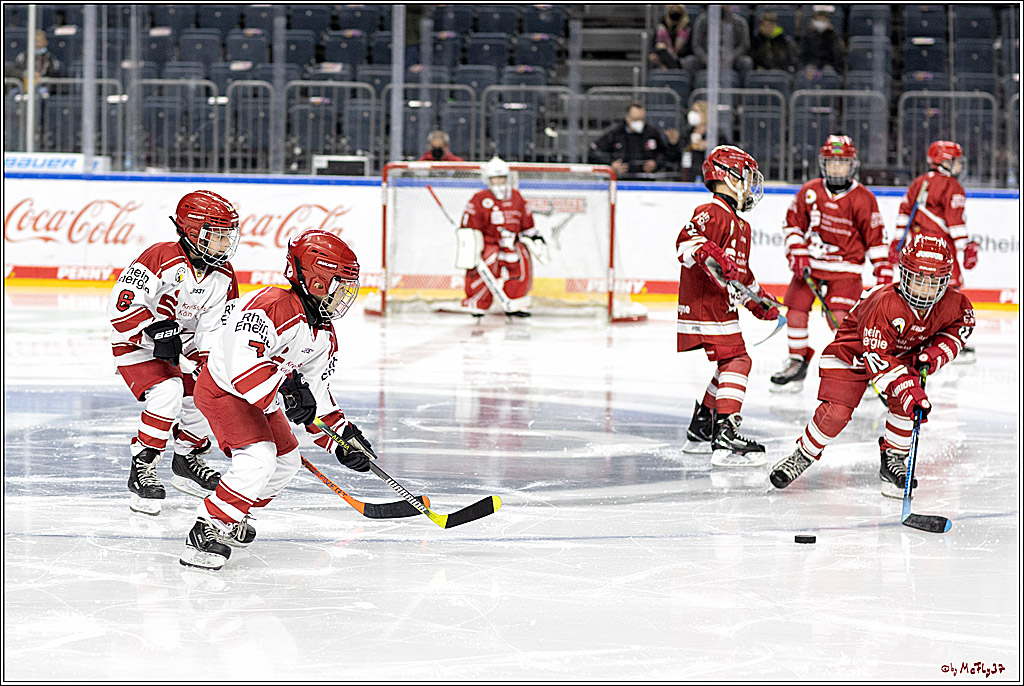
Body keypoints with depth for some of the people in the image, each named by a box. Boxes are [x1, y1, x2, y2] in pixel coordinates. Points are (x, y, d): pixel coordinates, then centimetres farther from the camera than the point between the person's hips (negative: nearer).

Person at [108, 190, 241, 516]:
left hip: (183, 349, 7)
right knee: (167, 392, -29)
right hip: (137, 345, -7)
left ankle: (187, 459, 23)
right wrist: (157, 330, -39)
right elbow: (122, 302, -30)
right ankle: (142, 470, -18)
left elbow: (217, 328, -5)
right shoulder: (161, 258, -24)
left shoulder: (223, 277, -4)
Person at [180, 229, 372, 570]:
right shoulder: (272, 307, -30)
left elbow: (316, 393, 8)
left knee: (286, 461, 18)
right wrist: (286, 390, -46)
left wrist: (343, 437, -1)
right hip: (223, 389, -10)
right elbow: (242, 363, -40)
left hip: (263, 398, 10)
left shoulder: (325, 337, 0)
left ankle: (236, 520, 36)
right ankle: (205, 533, -22)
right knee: (259, 458, -26)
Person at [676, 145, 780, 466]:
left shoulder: (739, 225, 23)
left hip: (723, 307, 11)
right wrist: (712, 257, -42)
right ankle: (726, 434, -27)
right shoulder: (711, 213, -11)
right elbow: (686, 242, -27)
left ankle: (700, 429, 29)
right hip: (704, 304, -11)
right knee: (735, 361, -18)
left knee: (732, 363, 17)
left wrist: (759, 301, 28)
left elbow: (742, 271, 33)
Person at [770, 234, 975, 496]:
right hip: (855, 350, -4)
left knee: (908, 403, -20)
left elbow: (960, 327, 2)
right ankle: (804, 454, 11)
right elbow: (877, 357, -40)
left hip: (905, 353, 5)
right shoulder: (885, 305, -39)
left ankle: (893, 461, 1)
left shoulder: (953, 304, -23)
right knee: (836, 410, -14)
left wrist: (936, 352, -16)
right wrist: (907, 388, -49)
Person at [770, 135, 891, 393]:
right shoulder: (809, 192, 0)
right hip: (809, 264, 4)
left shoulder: (863, 199, -8)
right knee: (795, 312, 1)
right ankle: (797, 362, 20)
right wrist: (797, 253, -2)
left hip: (845, 268, -4)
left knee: (840, 319, -17)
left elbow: (876, 237, -3)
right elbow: (793, 223, 10)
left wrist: (884, 271, -6)